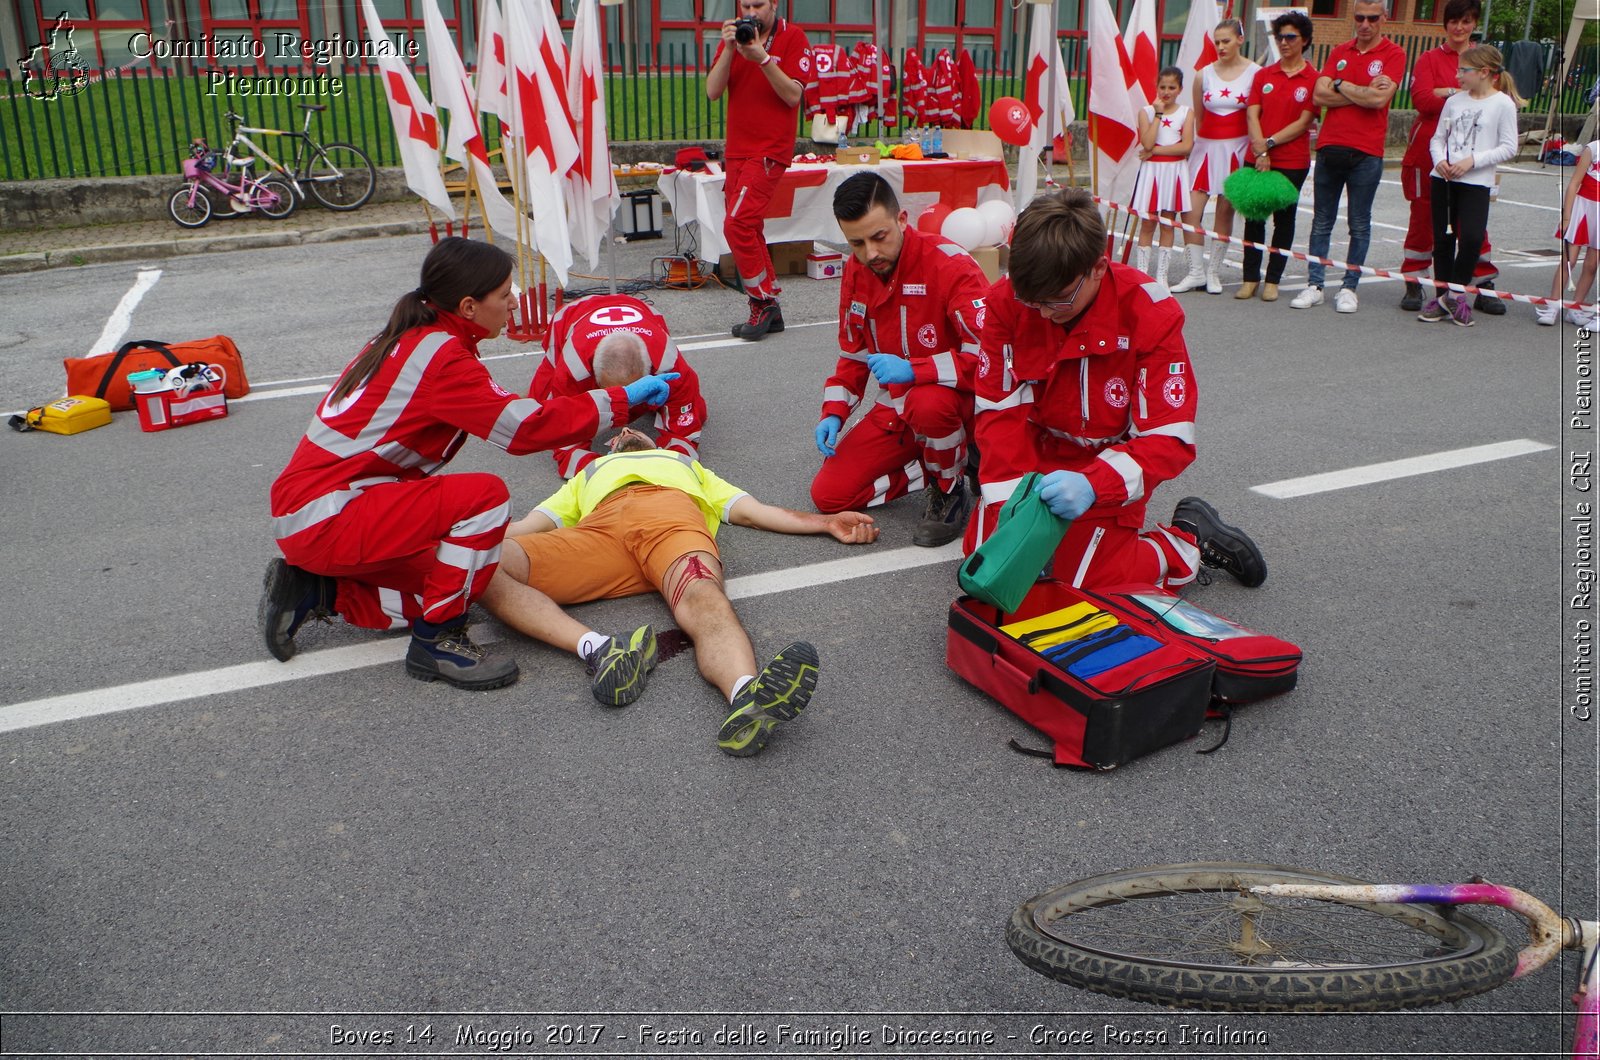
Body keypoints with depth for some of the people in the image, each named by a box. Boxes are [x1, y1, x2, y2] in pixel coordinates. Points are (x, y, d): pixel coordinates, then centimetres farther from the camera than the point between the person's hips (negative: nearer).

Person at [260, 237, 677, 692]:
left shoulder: (411, 338, 10)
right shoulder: (439, 354, -19)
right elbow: (526, 427, -25)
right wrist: (622, 399, -16)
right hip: (323, 516, -10)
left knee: (449, 585, 13)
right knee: (485, 495, -23)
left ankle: (317, 591, 15)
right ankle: (436, 641, -11)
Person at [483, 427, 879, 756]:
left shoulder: (687, 465, 46)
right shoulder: (588, 475, 47)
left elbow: (751, 511, 32)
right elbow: (527, 527, 33)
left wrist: (828, 522, 18)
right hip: (599, 528, 1)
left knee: (703, 599, -38)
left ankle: (748, 697, -67)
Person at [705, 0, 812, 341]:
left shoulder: (793, 37, -4)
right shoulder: (734, 36, 9)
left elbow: (793, 95, -12)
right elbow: (713, 91, 0)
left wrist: (762, 57, -20)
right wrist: (729, 49, -13)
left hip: (770, 150, -6)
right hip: (737, 148, 6)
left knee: (737, 224, -17)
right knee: (750, 229, 8)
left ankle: (763, 302, -4)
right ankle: (769, 311, 16)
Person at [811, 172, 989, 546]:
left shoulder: (950, 265, -23)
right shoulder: (856, 271, -1)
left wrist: (914, 370, -38)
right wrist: (833, 413, -1)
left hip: (958, 401, -6)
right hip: (896, 408, 6)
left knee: (928, 403, -43)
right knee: (828, 494, -5)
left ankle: (949, 491, -12)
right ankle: (938, 467, 8)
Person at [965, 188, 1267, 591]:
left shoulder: (1149, 313, -24)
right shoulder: (1008, 300, -16)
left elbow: (1169, 439, -25)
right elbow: (1001, 410, -13)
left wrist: (1092, 483, -42)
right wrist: (1010, 498, -27)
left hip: (1112, 464, -3)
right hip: (1040, 452, 4)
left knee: (1092, 582, -13)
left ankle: (1191, 540, 12)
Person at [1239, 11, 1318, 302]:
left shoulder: (1313, 79, -2)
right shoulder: (1264, 75, 9)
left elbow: (1303, 122, -7)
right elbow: (1252, 115, 1)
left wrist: (1270, 142, -14)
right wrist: (1260, 151, -12)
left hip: (1293, 162, -3)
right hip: (1258, 159, 3)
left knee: (1284, 220, 4)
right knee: (1254, 218, 4)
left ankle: (1273, 280, 11)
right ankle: (1250, 278, 12)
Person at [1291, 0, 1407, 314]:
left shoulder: (1394, 54, 0)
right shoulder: (1339, 52, 12)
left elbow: (1379, 99, -14)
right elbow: (1319, 95, 0)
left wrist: (1341, 84, -2)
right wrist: (1363, 93, -7)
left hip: (1367, 152, -4)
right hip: (1329, 147, 4)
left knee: (1359, 225, 3)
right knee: (1321, 222, 5)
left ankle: (1349, 288, 9)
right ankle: (1314, 285, 10)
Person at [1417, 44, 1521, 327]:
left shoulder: (1503, 103, -3)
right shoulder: (1454, 101, 9)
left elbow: (1509, 148, -6)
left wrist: (1472, 160, -15)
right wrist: (1439, 160, -8)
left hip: (1476, 182, -4)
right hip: (1443, 179, 5)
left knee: (1471, 238, -17)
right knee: (1442, 239, 8)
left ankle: (1454, 294, -1)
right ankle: (1442, 297, 18)